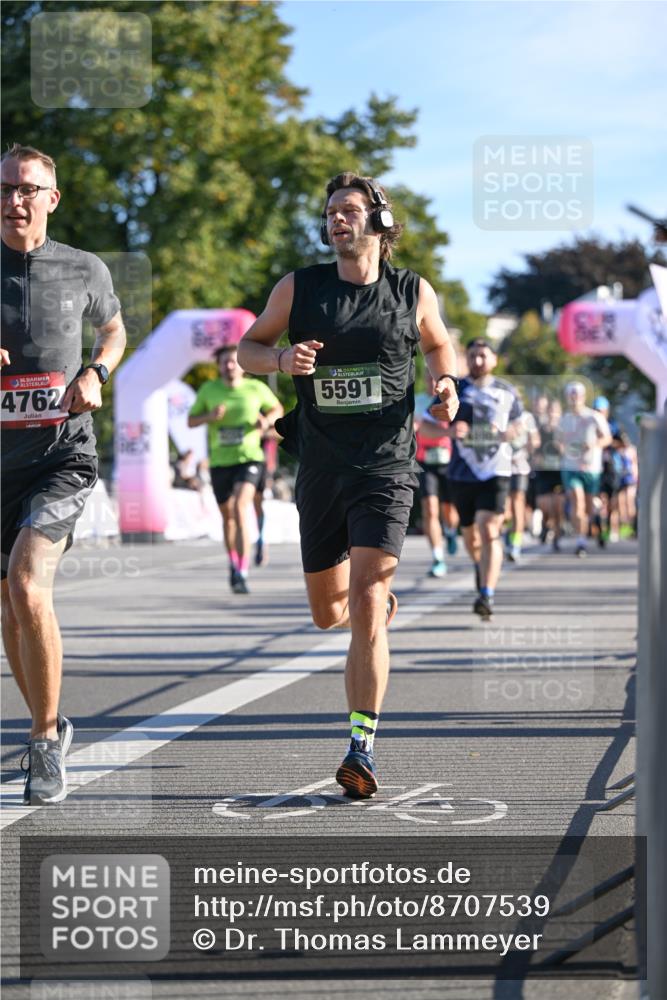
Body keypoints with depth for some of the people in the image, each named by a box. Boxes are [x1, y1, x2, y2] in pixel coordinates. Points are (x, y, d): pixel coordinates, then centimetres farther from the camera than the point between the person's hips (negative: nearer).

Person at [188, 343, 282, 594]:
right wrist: (209, 417, -12)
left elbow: (277, 408, 17)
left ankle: (242, 573, -26)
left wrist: (267, 421, -5)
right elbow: (191, 421, 9)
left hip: (249, 459, -3)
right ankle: (233, 564, 40)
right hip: (220, 461, 3)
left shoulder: (256, 388, 0)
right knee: (227, 515, 15)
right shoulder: (208, 389, 3)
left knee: (240, 507, -23)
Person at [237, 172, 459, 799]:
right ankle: (384, 601, 52)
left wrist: (445, 385, 0)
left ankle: (362, 747, -16)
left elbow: (437, 344, 21)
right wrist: (281, 358, -12)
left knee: (364, 606, -17)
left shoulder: (414, 293, 2)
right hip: (321, 470, 3)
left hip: (385, 468, -3)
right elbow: (247, 347, 11)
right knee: (327, 613, 15)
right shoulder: (299, 289, 2)